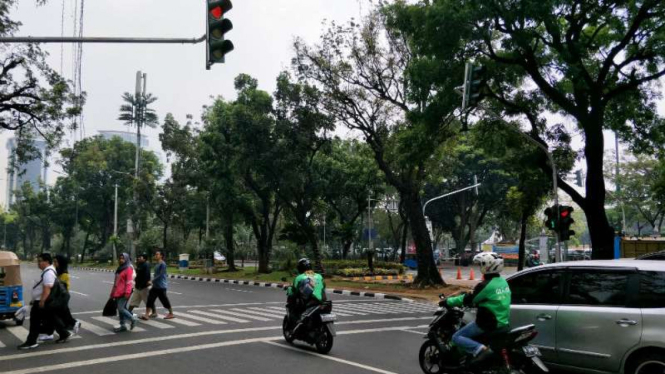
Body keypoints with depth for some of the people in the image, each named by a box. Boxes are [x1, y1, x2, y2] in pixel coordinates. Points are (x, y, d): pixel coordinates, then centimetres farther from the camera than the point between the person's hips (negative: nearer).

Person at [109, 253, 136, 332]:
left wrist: (127, 292, -24)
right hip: (118, 292, 9)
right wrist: (113, 292, 21)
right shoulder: (120, 268, 18)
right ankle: (123, 325, 15)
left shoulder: (129, 269, -9)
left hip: (124, 293, -9)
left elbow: (129, 282, -17)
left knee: (121, 308, -13)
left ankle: (132, 320, 5)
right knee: (120, 308, 9)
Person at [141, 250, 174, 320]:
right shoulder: (157, 265, 13)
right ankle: (147, 314, 1)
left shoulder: (163, 264, -14)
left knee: (165, 300, 2)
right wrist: (153, 281, 6)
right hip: (155, 286, 8)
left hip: (161, 286, -8)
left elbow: (160, 275, -20)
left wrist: (152, 280, -18)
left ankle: (171, 313, 16)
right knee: (150, 299, -1)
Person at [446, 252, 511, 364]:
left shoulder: (486, 285, -20)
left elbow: (468, 299, -13)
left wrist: (448, 301, -3)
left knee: (457, 337, -6)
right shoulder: (503, 282, 7)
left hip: (488, 323, -9)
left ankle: (480, 349, -25)